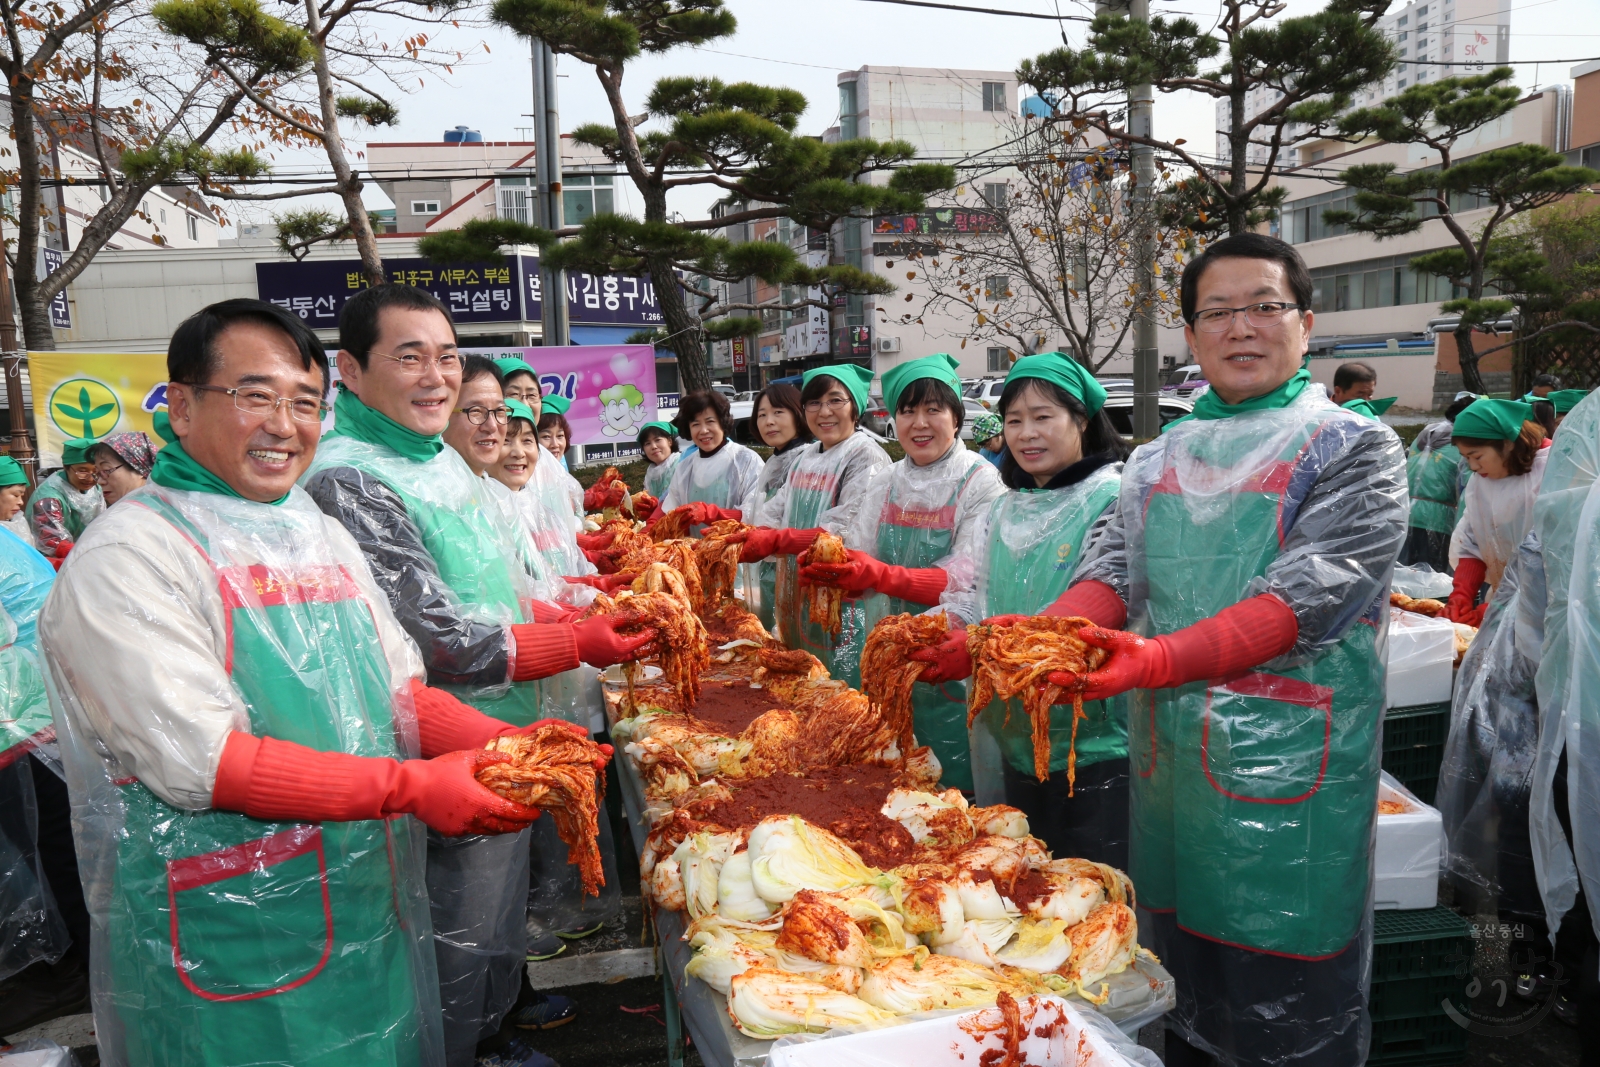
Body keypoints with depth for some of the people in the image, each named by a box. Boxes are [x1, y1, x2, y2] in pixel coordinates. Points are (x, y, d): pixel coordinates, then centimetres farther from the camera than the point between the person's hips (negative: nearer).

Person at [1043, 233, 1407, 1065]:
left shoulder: (1353, 448, -3)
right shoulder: (1158, 460, 13)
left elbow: (1311, 593, -16)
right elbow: (1114, 568, 2)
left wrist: (1159, 659, -29)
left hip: (1287, 764, -5)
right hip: (1166, 754, 5)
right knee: (1177, 993, 18)